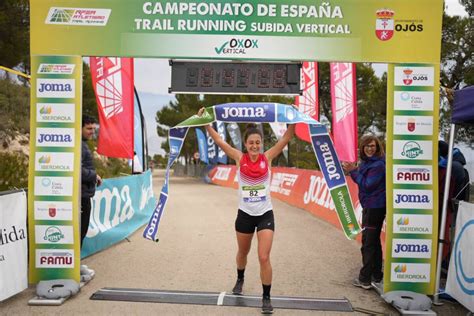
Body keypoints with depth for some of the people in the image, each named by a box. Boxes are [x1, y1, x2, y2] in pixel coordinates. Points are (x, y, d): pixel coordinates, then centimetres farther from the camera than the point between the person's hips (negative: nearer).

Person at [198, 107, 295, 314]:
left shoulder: (267, 158, -5)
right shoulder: (239, 158, -6)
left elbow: (286, 138, -9)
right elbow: (218, 140, -7)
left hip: (265, 214, -1)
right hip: (245, 214, 1)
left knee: (264, 258, -7)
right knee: (242, 253, 21)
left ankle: (266, 297, 10)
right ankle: (240, 280, 50)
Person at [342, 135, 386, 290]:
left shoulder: (379, 164, -16)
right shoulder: (365, 162, 10)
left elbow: (367, 185, -19)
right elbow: (362, 181, 12)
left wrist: (353, 171, -15)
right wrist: (352, 170, -1)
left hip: (375, 207, -10)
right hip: (369, 207, 10)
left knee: (368, 243, -5)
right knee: (374, 242, 17)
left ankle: (365, 279, 1)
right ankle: (376, 275, 29)